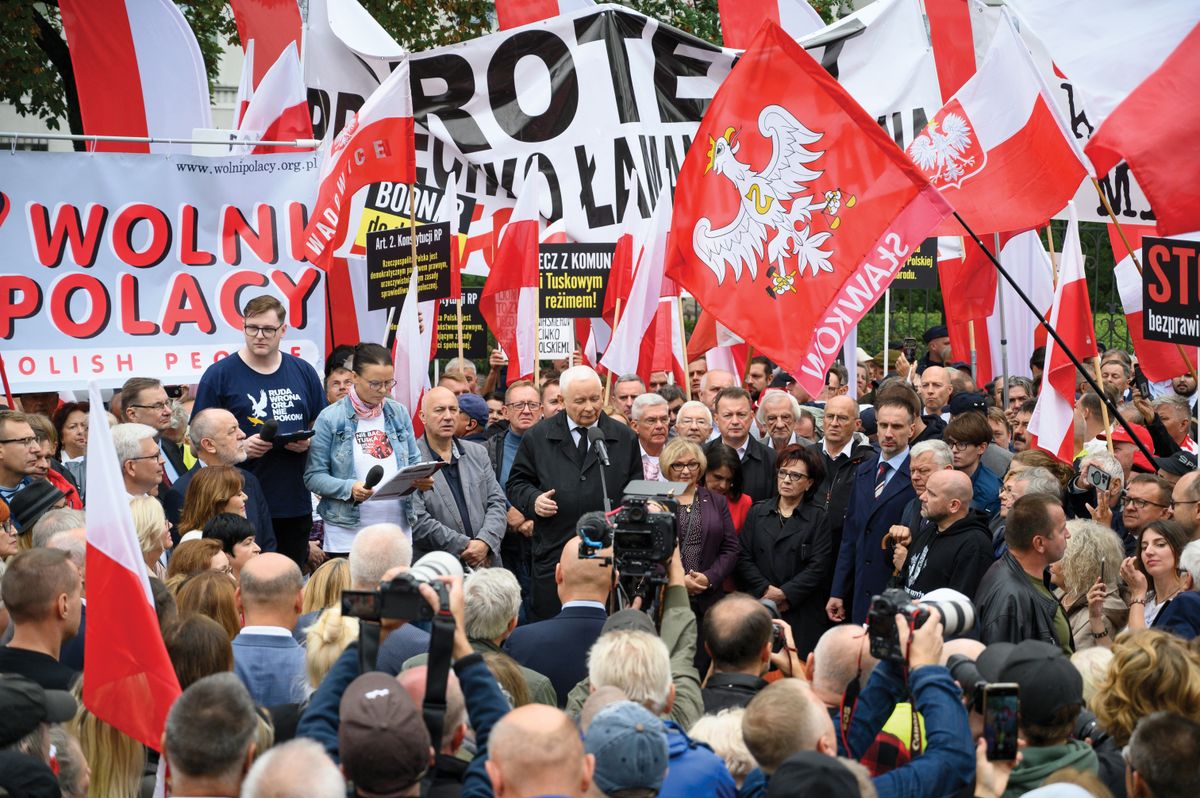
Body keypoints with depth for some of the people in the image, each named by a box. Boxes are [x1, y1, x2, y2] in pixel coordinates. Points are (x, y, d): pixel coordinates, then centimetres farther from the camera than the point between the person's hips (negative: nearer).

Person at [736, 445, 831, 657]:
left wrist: (784, 594, -10)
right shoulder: (758, 512, 13)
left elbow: (818, 566, -5)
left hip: (802, 614, -2)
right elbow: (744, 558, 5)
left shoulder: (818, 517, 4)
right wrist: (767, 590, -8)